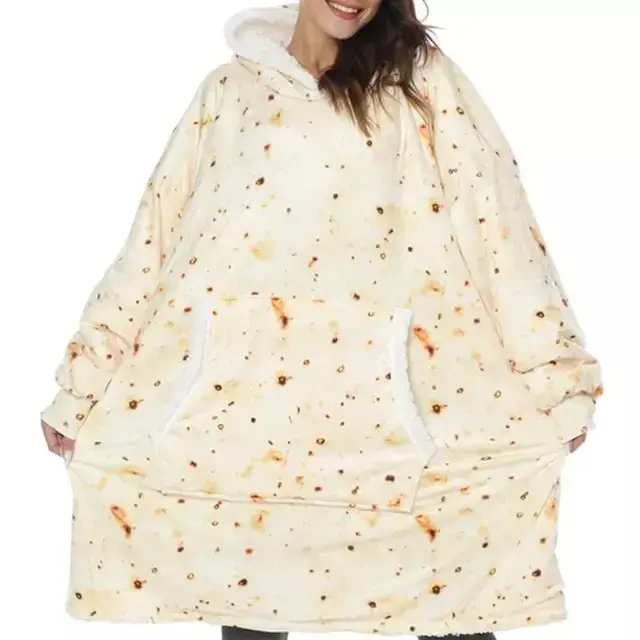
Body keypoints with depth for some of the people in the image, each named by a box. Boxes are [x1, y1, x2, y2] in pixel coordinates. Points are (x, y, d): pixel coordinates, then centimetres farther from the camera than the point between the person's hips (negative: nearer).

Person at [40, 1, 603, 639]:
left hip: (377, 401, -1)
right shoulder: (228, 91, 13)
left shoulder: (420, 78, 9)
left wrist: (556, 378, -4)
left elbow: (496, 217, 2)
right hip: (232, 395, 1)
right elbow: (156, 234, 12)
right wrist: (82, 386, 10)